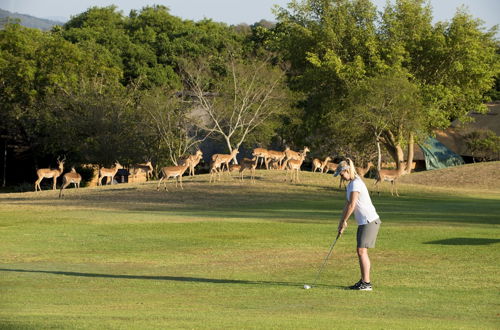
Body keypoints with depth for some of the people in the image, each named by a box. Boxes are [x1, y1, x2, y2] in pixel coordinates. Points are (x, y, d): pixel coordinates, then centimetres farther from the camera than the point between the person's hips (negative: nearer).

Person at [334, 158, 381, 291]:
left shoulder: (356, 184, -16)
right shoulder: (351, 184, 16)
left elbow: (352, 205, -18)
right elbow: (348, 204, 18)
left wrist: (343, 222, -10)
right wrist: (342, 222, 12)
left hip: (369, 221, -10)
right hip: (363, 222, 10)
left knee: (362, 250, -11)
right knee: (361, 251, 11)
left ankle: (367, 283, -10)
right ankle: (363, 281, 16)